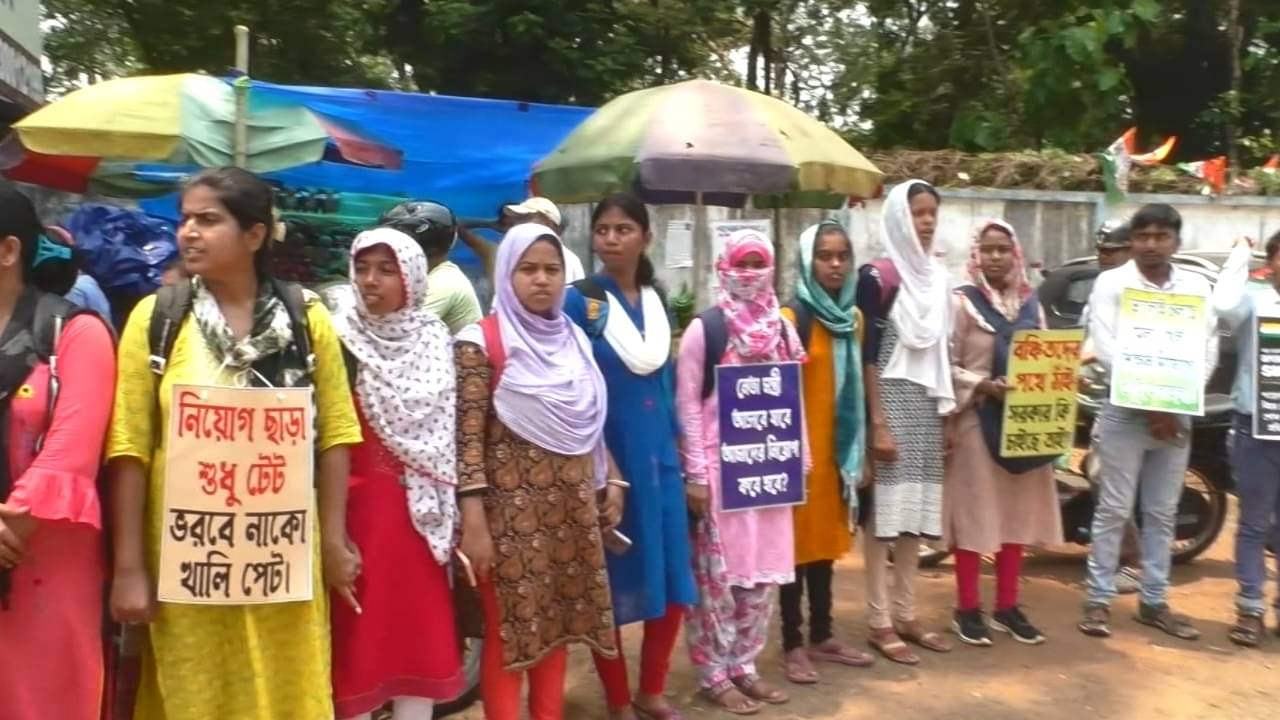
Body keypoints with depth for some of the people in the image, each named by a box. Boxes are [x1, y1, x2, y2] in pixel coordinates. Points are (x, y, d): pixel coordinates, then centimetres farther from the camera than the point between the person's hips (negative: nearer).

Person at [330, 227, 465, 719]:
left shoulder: (436, 340, 5)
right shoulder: (341, 340, -5)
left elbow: (448, 431, 9)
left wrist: (448, 508, 8)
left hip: (421, 508, 3)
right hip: (359, 501, -3)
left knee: (420, 624, 9)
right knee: (359, 628, 3)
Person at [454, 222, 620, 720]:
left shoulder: (575, 340, 10)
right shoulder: (481, 342, -8)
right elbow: (468, 437, -13)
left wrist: (611, 480, 12)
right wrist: (473, 521, -17)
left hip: (571, 506, 6)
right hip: (512, 508, -5)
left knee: (558, 620, 13)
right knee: (509, 628, 2)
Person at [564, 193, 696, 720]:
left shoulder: (656, 300, 10)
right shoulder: (578, 301, -7)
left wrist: (676, 446, 14)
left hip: (659, 455, 6)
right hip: (604, 458, -5)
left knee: (672, 579, 9)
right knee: (612, 584, 5)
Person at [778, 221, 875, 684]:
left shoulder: (853, 317, 10)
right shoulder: (790, 319, -10)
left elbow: (857, 386, 13)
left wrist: (858, 450, 12)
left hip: (839, 447, 6)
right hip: (801, 447, -6)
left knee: (827, 541, 14)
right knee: (797, 544, 2)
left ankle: (822, 636, 26)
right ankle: (793, 645, 12)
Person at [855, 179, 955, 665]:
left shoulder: (937, 276, 12)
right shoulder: (877, 277, -9)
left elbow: (941, 349, 16)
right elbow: (866, 356, -12)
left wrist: (947, 409, 12)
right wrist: (878, 423, -17)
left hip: (926, 405, 7)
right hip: (890, 402, -7)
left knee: (916, 512, 10)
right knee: (885, 513, -3)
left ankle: (906, 615, 20)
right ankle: (880, 623, 6)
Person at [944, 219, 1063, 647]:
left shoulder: (1031, 304, 12)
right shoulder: (962, 303, -5)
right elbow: (945, 365, -10)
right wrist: (982, 385, -23)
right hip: (977, 419, -6)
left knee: (1018, 513, 10)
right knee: (974, 513, -1)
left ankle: (1007, 607, 21)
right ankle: (968, 609, 10)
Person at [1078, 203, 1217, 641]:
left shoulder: (1197, 287, 9)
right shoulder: (1112, 283, -1)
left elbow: (1207, 351, 3)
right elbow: (1105, 348, -10)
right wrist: (1151, 402, -15)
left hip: (1176, 414, 4)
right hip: (1125, 411, -3)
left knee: (1162, 514, 11)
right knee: (1113, 511, -1)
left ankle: (1154, 602, 20)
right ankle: (1099, 600, 6)